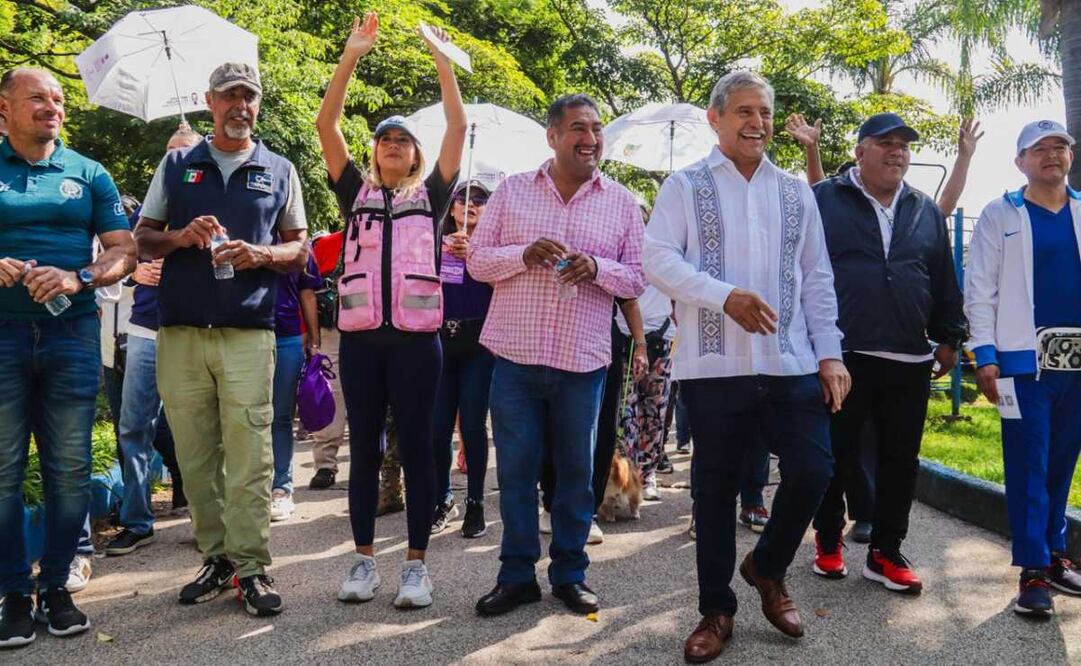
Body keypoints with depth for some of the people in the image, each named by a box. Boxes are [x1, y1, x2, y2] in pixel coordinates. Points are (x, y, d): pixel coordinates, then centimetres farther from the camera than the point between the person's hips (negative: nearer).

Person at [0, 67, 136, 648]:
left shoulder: (88, 173, 11)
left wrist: (77, 279, -11)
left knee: (70, 468, 4)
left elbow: (123, 251, 7)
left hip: (71, 332, 1)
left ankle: (56, 585, 17)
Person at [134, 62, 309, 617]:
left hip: (248, 332, -2)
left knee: (249, 456, -6)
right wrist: (181, 237, -7)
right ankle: (216, 557, 17)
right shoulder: (176, 165, 14)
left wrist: (260, 254, -8)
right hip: (181, 332, 2)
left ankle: (252, 567, 1)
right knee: (195, 455, 5)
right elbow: (142, 238, 15)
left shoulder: (280, 171, 12)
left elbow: (299, 249, 13)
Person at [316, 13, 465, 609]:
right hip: (361, 337, 2)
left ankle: (416, 565, 9)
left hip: (416, 338, -1)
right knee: (363, 448, 6)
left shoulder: (431, 194, 12)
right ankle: (363, 561, 16)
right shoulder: (356, 193, 14)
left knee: (415, 447, 2)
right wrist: (351, 56, 0)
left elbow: (458, 126, 4)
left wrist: (441, 59, 2)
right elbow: (326, 125, 6)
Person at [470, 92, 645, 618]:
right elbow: (477, 260, 4)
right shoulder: (512, 191, 6)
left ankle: (570, 574, 24)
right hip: (515, 356, 0)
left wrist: (596, 267, -14)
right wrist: (524, 254, -15)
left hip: (583, 360, 1)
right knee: (515, 469, 6)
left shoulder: (622, 203, 7)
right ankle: (517, 575, 20)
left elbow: (637, 279, 6)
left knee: (577, 471, 8)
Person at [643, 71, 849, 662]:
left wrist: (830, 355, 5)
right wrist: (726, 296, -19)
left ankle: (766, 567, 28)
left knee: (812, 472, -2)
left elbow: (817, 280, 13)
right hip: (714, 364, -3)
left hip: (792, 365, 3)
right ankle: (716, 609, 22)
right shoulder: (685, 186, 3)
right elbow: (658, 259, -7)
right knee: (716, 487, 6)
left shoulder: (796, 193, 14)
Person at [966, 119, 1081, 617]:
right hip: (1025, 358, -4)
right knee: (1028, 467, -2)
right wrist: (985, 354, -11)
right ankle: (1033, 571, 4)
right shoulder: (999, 215, 2)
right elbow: (979, 289, -3)